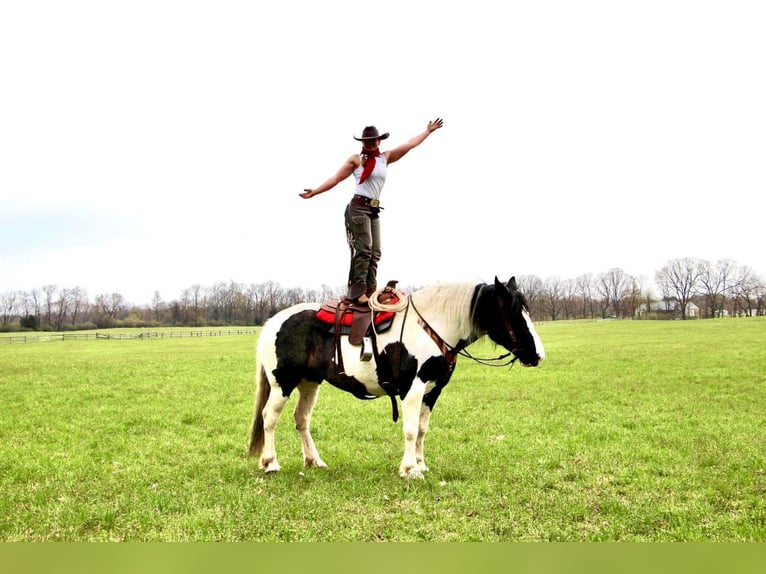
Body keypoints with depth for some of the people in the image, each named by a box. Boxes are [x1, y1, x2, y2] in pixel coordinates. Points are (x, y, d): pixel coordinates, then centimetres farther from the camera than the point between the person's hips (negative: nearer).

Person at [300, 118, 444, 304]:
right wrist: (314, 192, -1)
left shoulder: (386, 158, 15)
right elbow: (336, 178, 4)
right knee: (363, 249, -16)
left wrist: (428, 131, 24)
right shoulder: (356, 159, 3)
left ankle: (370, 292, 1)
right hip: (358, 207, -6)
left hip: (374, 211, 6)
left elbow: (410, 145, 20)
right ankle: (357, 292, -19)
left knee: (375, 252, 0)